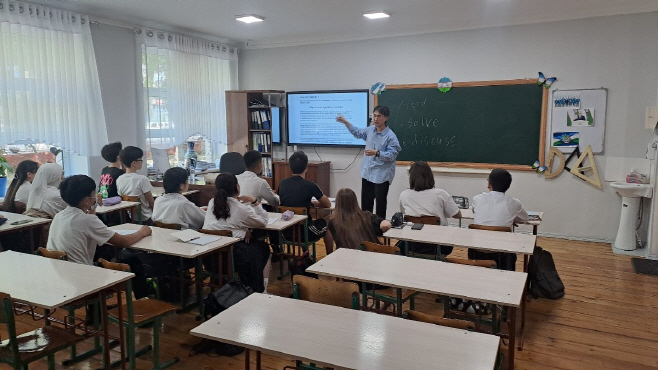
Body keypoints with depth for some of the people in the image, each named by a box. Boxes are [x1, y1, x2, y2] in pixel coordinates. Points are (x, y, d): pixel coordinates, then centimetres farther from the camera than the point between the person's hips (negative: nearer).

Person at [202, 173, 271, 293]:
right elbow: (263, 222, 4)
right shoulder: (241, 209, -10)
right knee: (263, 248, 20)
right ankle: (258, 291, 29)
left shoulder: (212, 203, 4)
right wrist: (255, 201, 3)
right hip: (230, 257, -6)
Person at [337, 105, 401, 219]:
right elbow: (358, 133, 24)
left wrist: (377, 153, -32)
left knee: (380, 202, 3)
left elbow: (392, 155, -20)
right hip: (367, 173, 7)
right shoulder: (370, 130, 4)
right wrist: (345, 122, 17)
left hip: (382, 175, -7)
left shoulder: (390, 136, -16)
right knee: (365, 201, 15)